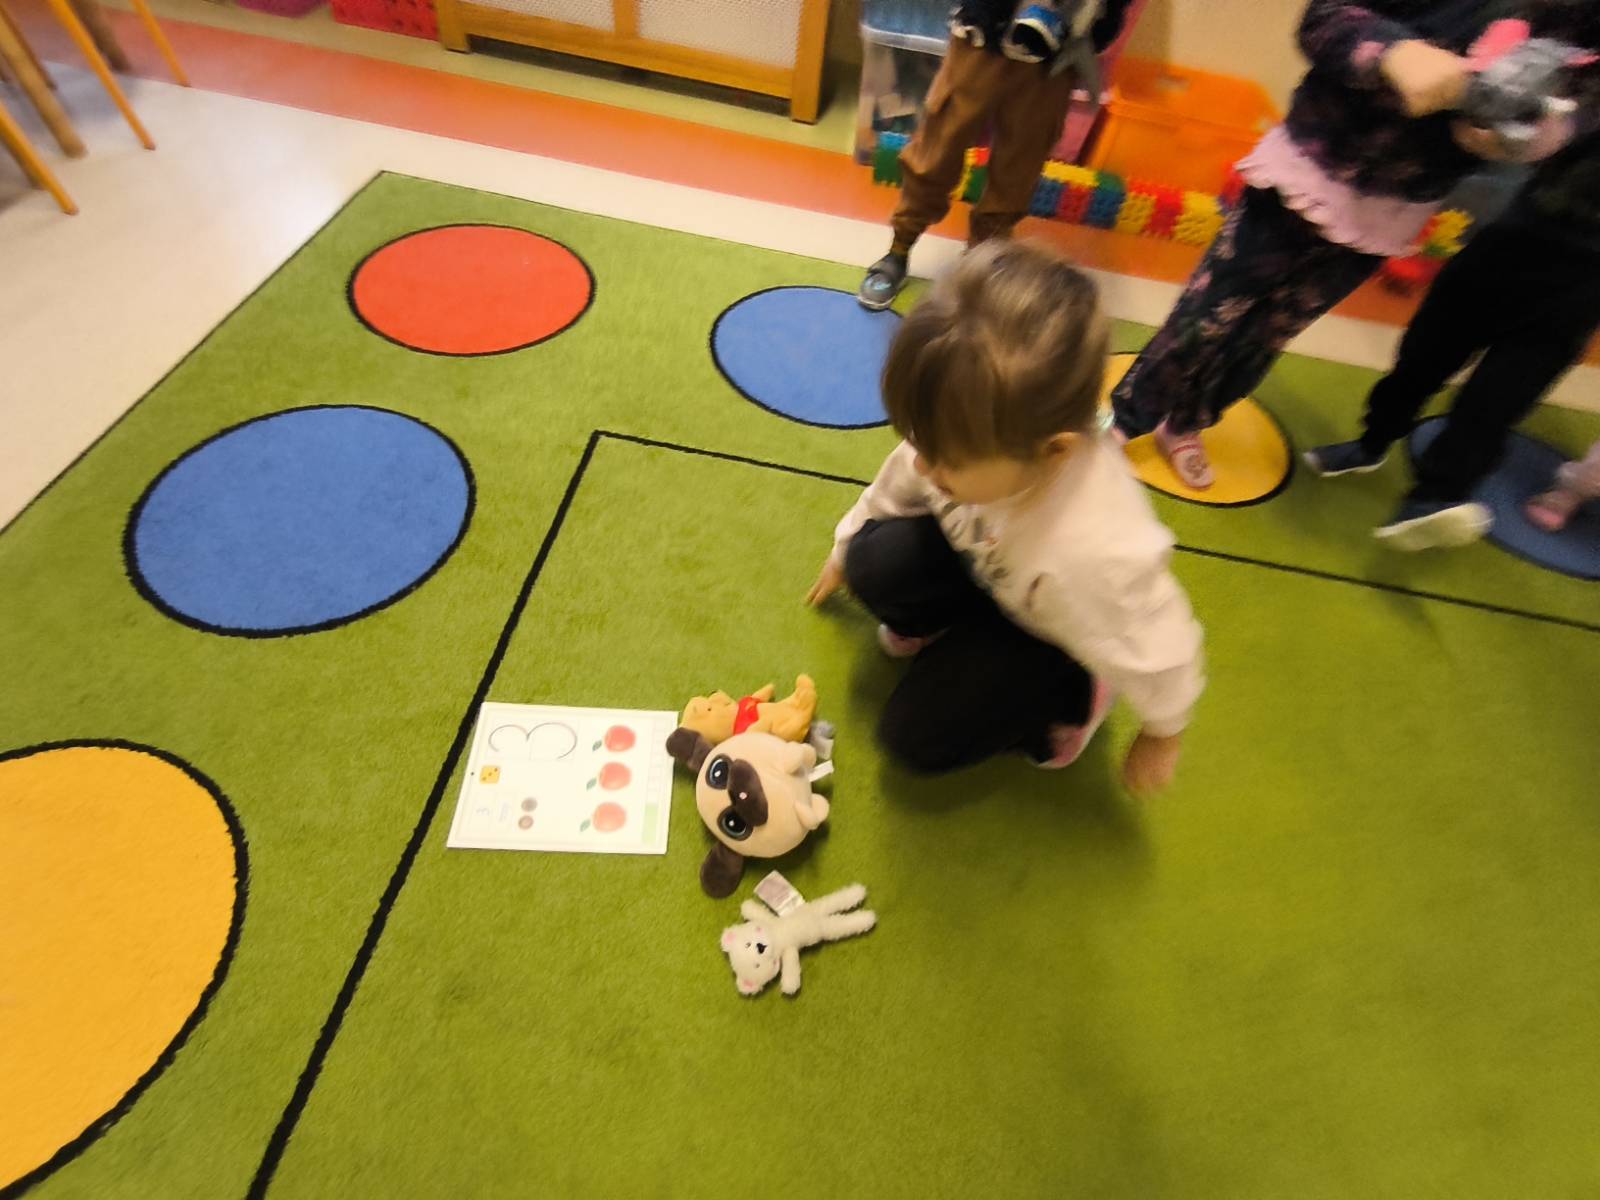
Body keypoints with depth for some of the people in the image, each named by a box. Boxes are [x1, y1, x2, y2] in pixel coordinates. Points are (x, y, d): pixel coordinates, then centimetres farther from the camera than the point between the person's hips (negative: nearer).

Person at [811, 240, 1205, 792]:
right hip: (984, 560, 5)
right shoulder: (975, 434, -29)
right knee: (875, 563, -23)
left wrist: (1162, 735, -3)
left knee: (915, 737, -10)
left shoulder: (1095, 553, -45)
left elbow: (1157, 650, -24)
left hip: (1051, 634, -4)